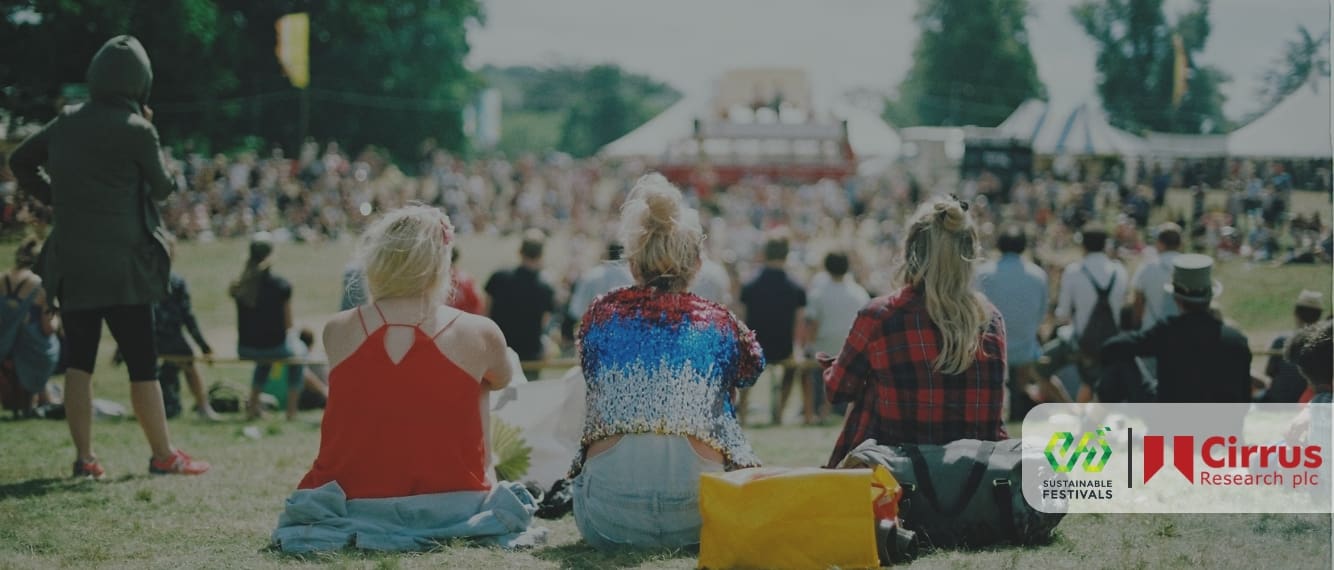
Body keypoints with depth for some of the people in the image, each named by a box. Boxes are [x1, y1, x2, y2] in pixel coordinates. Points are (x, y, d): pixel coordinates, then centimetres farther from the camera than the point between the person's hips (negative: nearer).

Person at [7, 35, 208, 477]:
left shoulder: (67, 123, 6)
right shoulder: (136, 130, -10)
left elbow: (20, 161, 17)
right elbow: (163, 188, 3)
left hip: (70, 263, 5)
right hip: (122, 265, -5)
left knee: (78, 360, 9)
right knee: (142, 362, 1)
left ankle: (84, 457, 8)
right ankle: (164, 455, 7)